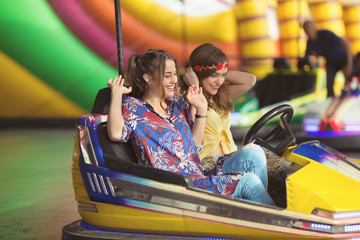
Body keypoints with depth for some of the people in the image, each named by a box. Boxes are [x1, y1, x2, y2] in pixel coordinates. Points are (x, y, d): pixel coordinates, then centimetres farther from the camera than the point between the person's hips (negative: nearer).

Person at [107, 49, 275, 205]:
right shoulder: (133, 106, 1)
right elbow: (116, 133, -20)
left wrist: (201, 109, 13)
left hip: (199, 179, 7)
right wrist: (117, 93, -14)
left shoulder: (177, 102, 19)